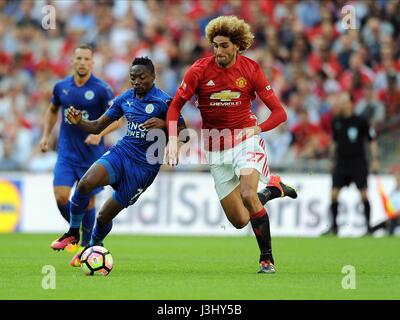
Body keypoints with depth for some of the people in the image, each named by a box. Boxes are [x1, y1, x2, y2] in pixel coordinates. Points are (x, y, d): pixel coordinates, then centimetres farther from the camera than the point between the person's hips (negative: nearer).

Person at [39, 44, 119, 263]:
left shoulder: (101, 89, -9)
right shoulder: (61, 86, 2)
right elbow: (53, 110, 21)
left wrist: (99, 133, -22)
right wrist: (46, 135, 12)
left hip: (92, 154, -2)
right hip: (66, 153, 2)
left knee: (88, 202, 2)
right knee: (61, 197, -12)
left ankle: (86, 244, 18)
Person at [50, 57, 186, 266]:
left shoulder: (163, 102, -10)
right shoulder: (125, 99, 7)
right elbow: (98, 126, 13)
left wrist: (164, 124, -27)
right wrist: (78, 122, -8)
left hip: (144, 167, -4)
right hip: (121, 153, 4)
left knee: (104, 216, 1)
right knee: (85, 183, -25)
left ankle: (92, 248, 32)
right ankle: (73, 233, -6)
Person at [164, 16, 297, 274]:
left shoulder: (251, 69, -9)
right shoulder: (200, 70, -9)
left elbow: (279, 112, -6)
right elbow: (175, 106, -2)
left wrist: (257, 129, -23)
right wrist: (173, 139, -17)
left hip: (246, 139, -2)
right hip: (216, 147, 2)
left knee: (248, 194, -29)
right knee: (239, 221, -1)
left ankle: (267, 258, -14)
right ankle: (272, 189, 30)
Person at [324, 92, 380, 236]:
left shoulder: (360, 121, -7)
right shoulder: (336, 121, 6)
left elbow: (372, 141, -1)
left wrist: (375, 160, -6)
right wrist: (332, 160, 19)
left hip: (358, 163, -4)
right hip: (341, 163, 4)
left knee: (364, 194, -6)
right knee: (334, 194, -5)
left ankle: (368, 227, 4)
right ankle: (334, 226, 6)